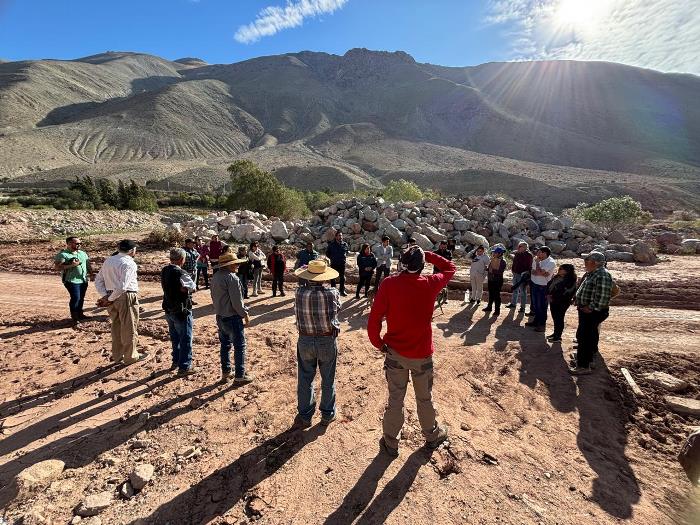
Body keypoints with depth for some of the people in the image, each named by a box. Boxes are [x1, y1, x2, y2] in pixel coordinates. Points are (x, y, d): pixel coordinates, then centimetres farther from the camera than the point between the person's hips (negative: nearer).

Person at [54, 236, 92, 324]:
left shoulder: (83, 253, 14)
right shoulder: (62, 254, -7)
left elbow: (88, 264, 19)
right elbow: (58, 267, -14)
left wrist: (91, 273, 5)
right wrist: (71, 265, -24)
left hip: (84, 280, 6)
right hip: (72, 280, -6)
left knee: (81, 298, 13)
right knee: (75, 298, -10)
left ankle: (80, 314, 27)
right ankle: (74, 317, 2)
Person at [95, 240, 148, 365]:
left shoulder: (108, 260, 10)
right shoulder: (129, 263, -15)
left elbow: (98, 280, 11)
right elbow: (122, 286, -24)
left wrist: (105, 296, 2)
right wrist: (110, 299, -12)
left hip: (112, 297, 8)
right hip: (126, 297, -8)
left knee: (116, 326, 19)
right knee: (129, 328, 6)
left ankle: (117, 355, 31)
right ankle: (131, 356, 18)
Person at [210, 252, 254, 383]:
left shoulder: (215, 277, 5)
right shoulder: (232, 278, -22)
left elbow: (214, 296, 13)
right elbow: (237, 301, -22)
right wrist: (245, 314, -10)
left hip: (220, 317, 9)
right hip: (232, 317, -9)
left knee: (225, 344, 19)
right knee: (239, 346, 3)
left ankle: (225, 373, 30)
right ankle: (239, 376, 11)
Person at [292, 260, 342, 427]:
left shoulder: (299, 293, -16)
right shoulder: (332, 293, -18)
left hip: (305, 341, 1)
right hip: (327, 341, -1)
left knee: (305, 380, 17)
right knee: (328, 380, 18)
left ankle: (305, 416, 30)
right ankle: (327, 415, 33)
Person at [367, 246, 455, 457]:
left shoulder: (389, 284, -15)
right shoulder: (430, 284, -13)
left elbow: (374, 317, -14)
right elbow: (450, 268, 7)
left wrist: (378, 342, -1)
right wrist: (427, 255, 3)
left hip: (395, 352, 0)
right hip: (422, 354, 0)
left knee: (395, 399, 15)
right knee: (424, 399, 21)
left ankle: (390, 443, 31)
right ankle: (432, 436, 43)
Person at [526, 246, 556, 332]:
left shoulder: (551, 263, -17)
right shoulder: (536, 260, 4)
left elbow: (539, 272, -25)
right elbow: (532, 272, -2)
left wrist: (537, 262, -15)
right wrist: (542, 273, -18)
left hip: (543, 287, -7)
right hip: (534, 284, 7)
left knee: (541, 306, 2)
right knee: (535, 305, 17)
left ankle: (542, 324, 15)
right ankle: (536, 321, 33)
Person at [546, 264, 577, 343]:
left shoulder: (570, 281, -16)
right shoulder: (557, 277, 7)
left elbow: (565, 293, -23)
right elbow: (549, 284, 14)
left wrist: (554, 297, -18)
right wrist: (548, 294, 1)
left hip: (562, 303, -8)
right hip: (553, 301, 8)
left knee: (559, 319, 1)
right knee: (555, 318, 17)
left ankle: (558, 337, 12)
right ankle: (555, 333, 32)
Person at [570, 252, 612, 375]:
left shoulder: (602, 275, -20)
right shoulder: (590, 274, 12)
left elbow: (603, 296, -27)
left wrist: (592, 308, -20)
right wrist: (580, 304, 16)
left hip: (593, 313, -10)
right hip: (585, 311, 10)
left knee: (585, 338, -3)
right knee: (582, 336, 20)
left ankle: (584, 366, 6)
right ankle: (581, 360, 34)